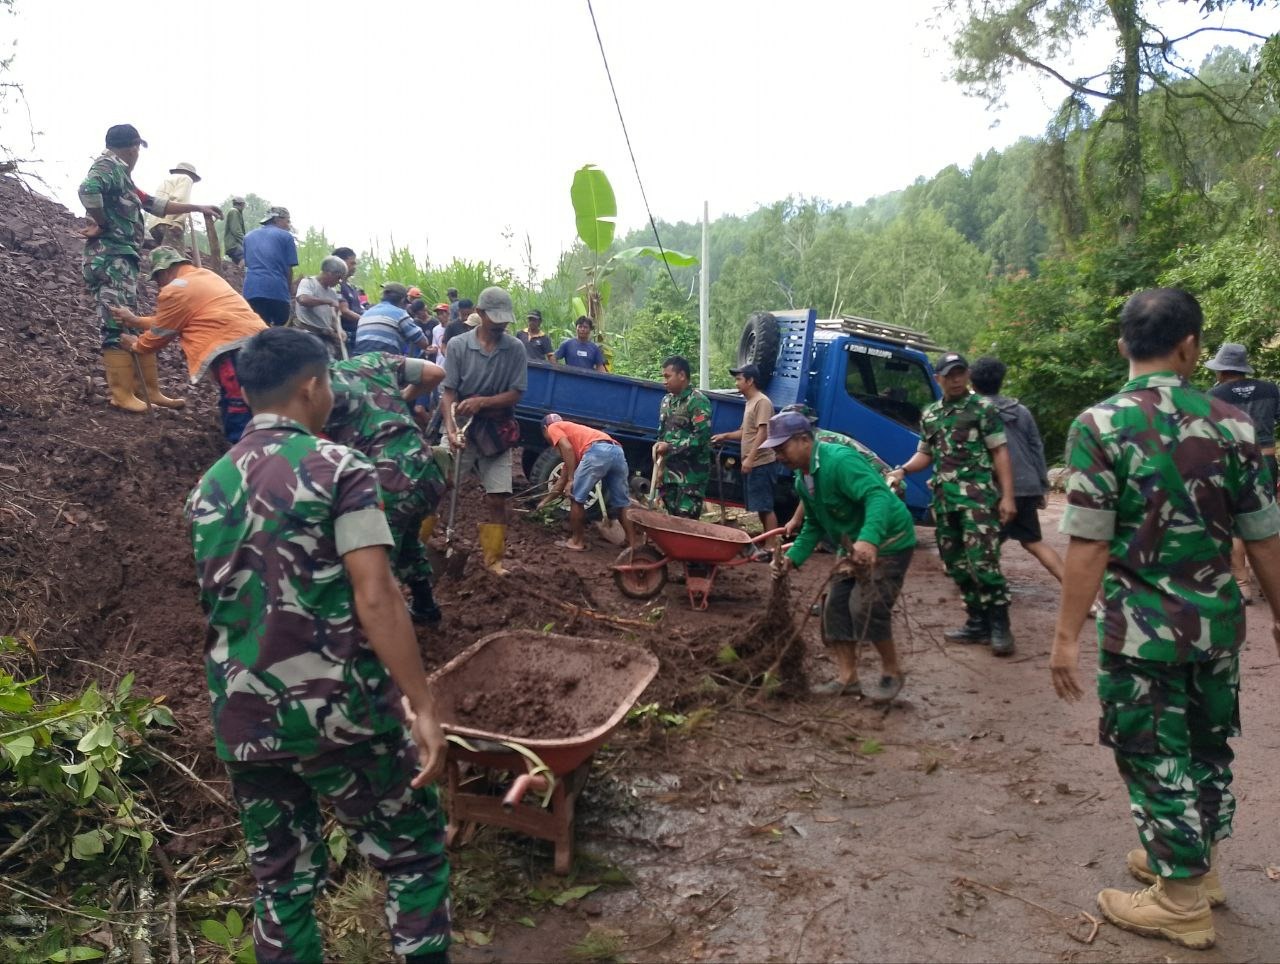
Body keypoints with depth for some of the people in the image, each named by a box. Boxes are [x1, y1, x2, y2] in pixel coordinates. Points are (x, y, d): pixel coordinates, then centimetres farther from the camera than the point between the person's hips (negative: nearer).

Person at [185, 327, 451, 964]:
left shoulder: (207, 488, 9)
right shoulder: (338, 468, -9)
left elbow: (216, 608, 17)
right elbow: (375, 598, -18)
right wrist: (423, 708, -16)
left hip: (240, 722, 6)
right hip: (339, 712, -6)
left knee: (280, 881, 18)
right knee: (413, 854, 12)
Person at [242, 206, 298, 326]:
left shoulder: (249, 236, 23)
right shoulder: (285, 236, 8)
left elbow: (247, 264, 25)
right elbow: (289, 268, 5)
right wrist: (290, 289, 18)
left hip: (252, 289, 4)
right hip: (277, 289, -4)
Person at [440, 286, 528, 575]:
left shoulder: (515, 349, -3)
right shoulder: (458, 345, -7)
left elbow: (516, 394, -5)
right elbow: (448, 392, -10)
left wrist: (482, 402, -21)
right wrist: (450, 428, -25)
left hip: (496, 432, 1)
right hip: (462, 428, -1)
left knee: (497, 500, 2)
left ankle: (494, 559, 13)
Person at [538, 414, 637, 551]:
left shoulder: (553, 428, 21)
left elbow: (568, 449, -3)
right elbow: (562, 479, 46)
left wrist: (571, 480, -2)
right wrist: (544, 501, 54)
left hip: (597, 452, -8)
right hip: (617, 452, 8)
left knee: (576, 498, 8)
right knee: (621, 504, 14)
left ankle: (577, 541, 16)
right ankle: (632, 545, 12)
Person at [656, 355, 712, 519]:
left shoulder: (698, 401, -11)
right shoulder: (666, 400, 14)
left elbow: (701, 437, -19)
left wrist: (670, 448, -16)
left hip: (692, 473, -7)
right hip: (670, 470, 7)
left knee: (686, 519, -11)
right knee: (671, 517, 9)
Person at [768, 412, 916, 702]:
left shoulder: (840, 461, -27)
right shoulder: (802, 480, 5)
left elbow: (878, 496, -39)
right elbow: (814, 525, 17)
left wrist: (868, 539, -54)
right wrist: (794, 556, 4)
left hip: (888, 543, -9)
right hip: (854, 547, 10)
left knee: (867, 607, -15)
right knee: (836, 604, 3)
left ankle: (891, 672, 7)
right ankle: (847, 677, 12)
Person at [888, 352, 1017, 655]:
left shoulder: (983, 408, -1)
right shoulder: (929, 415, 15)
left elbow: (1000, 453, -3)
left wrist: (1007, 496, -11)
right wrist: (903, 469, 2)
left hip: (977, 496, -6)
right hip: (943, 498, 6)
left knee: (982, 561, -13)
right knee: (955, 564, 9)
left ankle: (1000, 626, -3)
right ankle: (978, 622, 20)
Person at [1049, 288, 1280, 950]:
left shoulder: (1099, 426, -14)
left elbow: (1089, 546, -17)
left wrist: (1067, 636, -11)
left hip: (1141, 629, -5)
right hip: (1217, 622, 5)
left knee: (1156, 758, 9)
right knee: (1207, 748, 21)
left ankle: (1182, 904, 23)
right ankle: (1198, 867, 41)